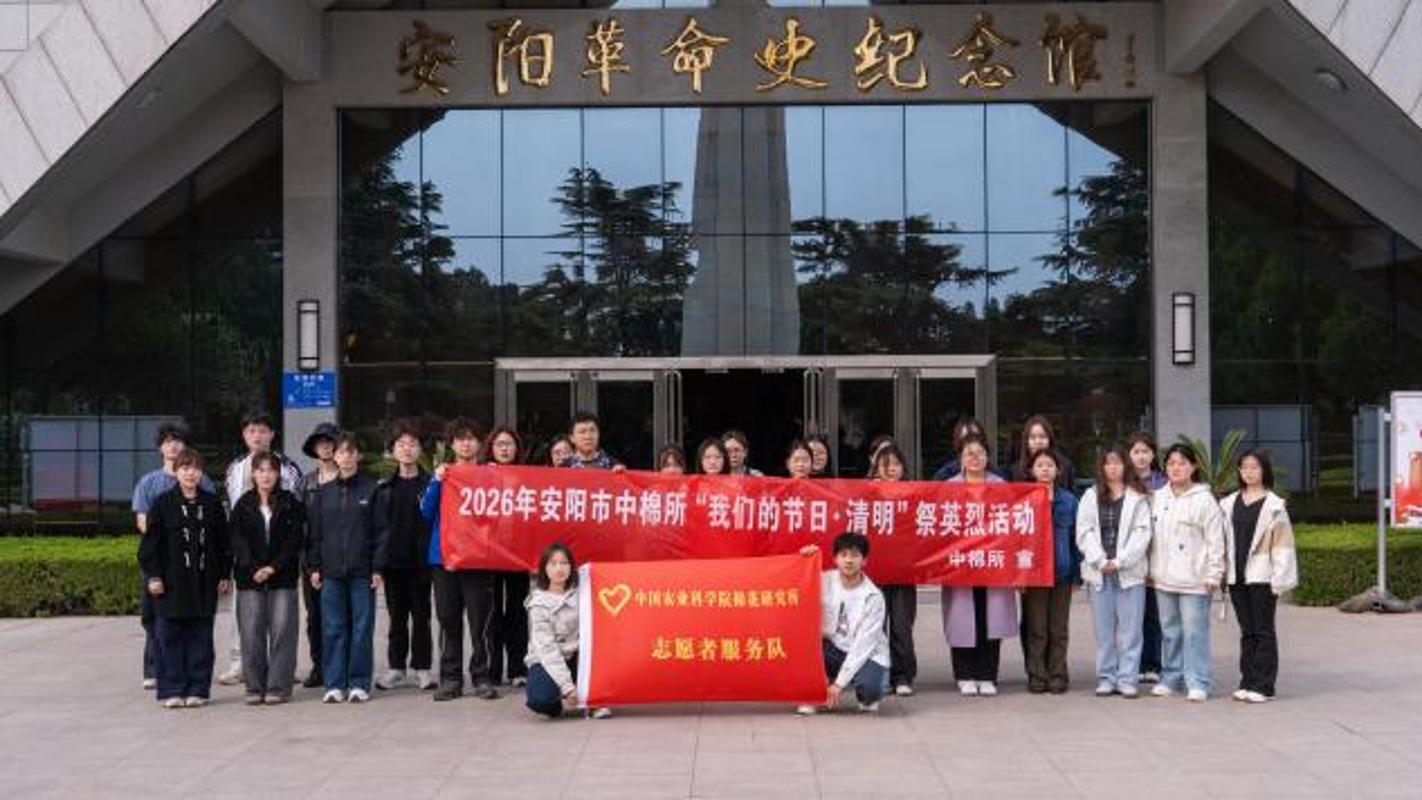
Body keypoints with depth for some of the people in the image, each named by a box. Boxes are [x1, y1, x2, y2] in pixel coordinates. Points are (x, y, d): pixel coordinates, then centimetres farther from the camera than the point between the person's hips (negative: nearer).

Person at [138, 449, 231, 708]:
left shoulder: (212, 504, 8)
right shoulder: (163, 504, 1)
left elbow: (223, 542, 11)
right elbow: (150, 543, 0)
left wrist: (225, 575, 7)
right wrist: (153, 576, -7)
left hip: (204, 583, 2)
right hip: (171, 582, -2)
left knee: (200, 638, 4)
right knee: (170, 638, 0)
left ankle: (197, 689, 10)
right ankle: (172, 691, 6)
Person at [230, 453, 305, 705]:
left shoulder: (290, 504, 6)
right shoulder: (243, 505, 8)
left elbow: (295, 539, -1)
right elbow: (237, 540, 1)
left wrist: (273, 567, -10)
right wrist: (254, 569, -12)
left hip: (283, 577, -1)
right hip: (250, 578, 1)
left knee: (282, 630, -4)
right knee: (251, 632, 0)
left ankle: (278, 686, 1)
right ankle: (255, 687, 7)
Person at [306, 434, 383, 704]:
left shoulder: (371, 489, 2)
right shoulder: (324, 492, 11)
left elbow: (381, 530, -1)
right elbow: (314, 532, 13)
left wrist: (378, 567, -7)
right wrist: (314, 567, 5)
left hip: (362, 571, -3)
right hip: (331, 571, 3)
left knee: (362, 628, 0)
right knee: (333, 629, 2)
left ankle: (359, 683, 7)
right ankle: (335, 684, 7)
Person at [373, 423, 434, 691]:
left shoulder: (430, 484, 1)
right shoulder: (384, 488, 8)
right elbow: (377, 524, 7)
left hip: (420, 560, -2)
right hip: (393, 560, 2)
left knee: (421, 616, 4)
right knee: (397, 616, 9)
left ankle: (421, 668, 11)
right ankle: (395, 667, 17)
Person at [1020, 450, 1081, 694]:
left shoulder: (1068, 500, 6)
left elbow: (1075, 538, 7)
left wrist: (1076, 573, 1)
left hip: (1062, 572, 2)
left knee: (1059, 629, 6)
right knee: (1036, 629, 2)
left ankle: (1057, 676, 14)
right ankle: (1037, 677, 9)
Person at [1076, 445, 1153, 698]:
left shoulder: (1138, 498, 4)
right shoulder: (1091, 497, 11)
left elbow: (1142, 533, -4)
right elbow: (1084, 532, 3)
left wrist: (1119, 561, -11)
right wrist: (1100, 561, -8)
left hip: (1130, 571, -2)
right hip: (1098, 572, 2)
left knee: (1130, 628, -2)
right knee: (1104, 628, 5)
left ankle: (1127, 679, 2)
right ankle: (1106, 678, 11)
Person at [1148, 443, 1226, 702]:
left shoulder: (1204, 500, -6)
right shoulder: (1157, 498, 10)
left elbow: (1215, 540, -7)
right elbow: (1151, 536, 14)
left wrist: (1214, 574, -11)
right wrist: (1149, 569, 10)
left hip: (1193, 580, -6)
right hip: (1163, 578, 6)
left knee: (1194, 631, -6)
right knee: (1169, 631, 13)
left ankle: (1198, 682, 0)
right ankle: (1171, 678, 22)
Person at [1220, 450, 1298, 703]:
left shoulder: (1273, 505, -4)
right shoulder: (1230, 503, 11)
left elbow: (1282, 543, -7)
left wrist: (1279, 579, -12)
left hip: (1262, 575, -5)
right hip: (1237, 575, 5)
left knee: (1263, 630, 0)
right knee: (1247, 631, 11)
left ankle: (1263, 685, 3)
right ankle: (1247, 682, 16)